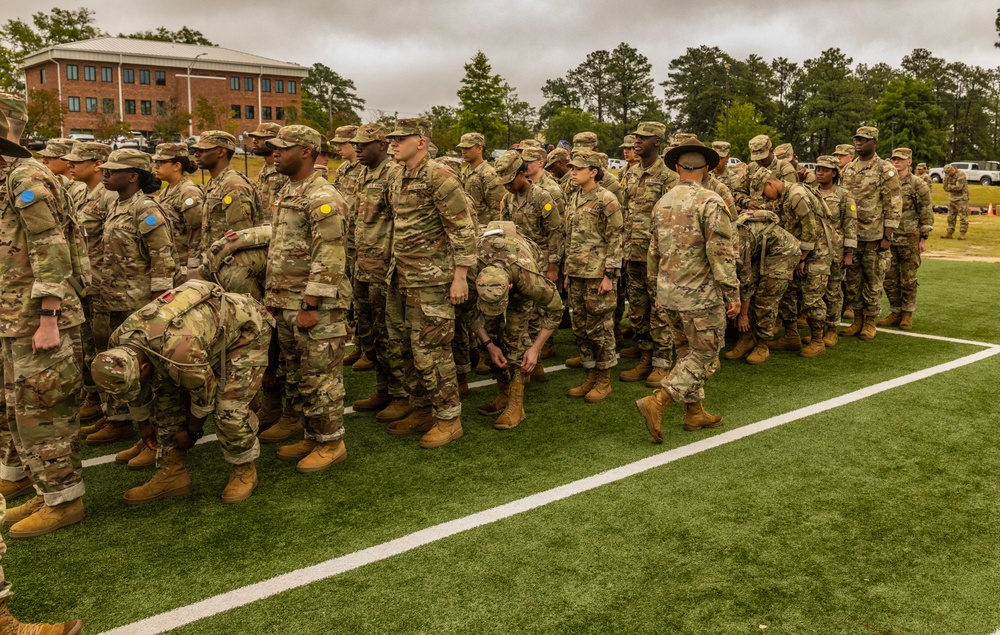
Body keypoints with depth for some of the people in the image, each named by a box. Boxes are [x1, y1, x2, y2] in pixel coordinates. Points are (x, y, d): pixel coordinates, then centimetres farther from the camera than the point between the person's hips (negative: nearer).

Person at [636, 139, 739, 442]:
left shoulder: (662, 203, 8)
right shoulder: (711, 202, -13)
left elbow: (654, 250, 15)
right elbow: (721, 253, -17)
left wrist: (658, 285, 26)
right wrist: (732, 293, -11)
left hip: (668, 291, 7)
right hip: (700, 293, -7)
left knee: (687, 352, 18)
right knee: (704, 355, 2)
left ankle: (695, 413, 24)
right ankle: (656, 403, -11)